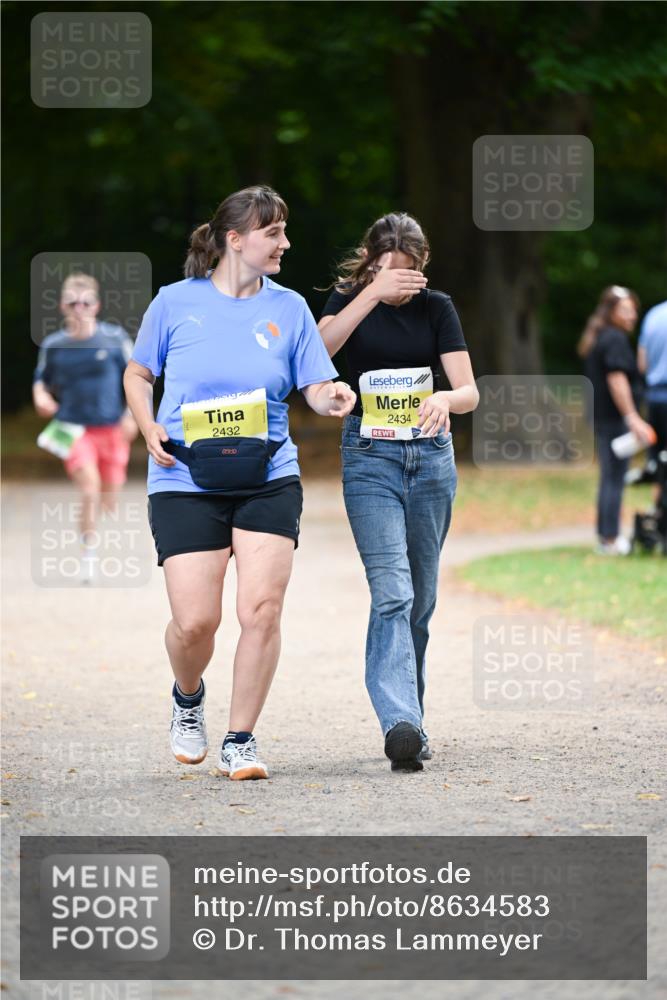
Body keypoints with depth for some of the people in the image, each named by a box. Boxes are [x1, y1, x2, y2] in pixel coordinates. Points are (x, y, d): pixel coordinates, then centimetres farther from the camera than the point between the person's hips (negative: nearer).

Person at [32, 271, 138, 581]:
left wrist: (132, 415, -7)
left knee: (110, 497, 9)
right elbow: (42, 378, 15)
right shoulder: (52, 345, -1)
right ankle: (88, 555, -9)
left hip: (111, 428, 1)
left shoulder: (115, 338, -4)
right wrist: (40, 395, -7)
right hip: (73, 428, -1)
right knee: (90, 488, -21)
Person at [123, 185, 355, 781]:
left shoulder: (288, 307, 7)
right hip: (186, 481, -1)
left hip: (269, 480, 1)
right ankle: (188, 700, 27)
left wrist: (332, 396, -16)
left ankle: (241, 742, 4)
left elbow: (315, 387, 7)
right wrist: (150, 430, -3)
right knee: (195, 622, -8)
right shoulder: (176, 302, 3)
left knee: (262, 610, -12)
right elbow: (137, 375, 14)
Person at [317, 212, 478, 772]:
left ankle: (407, 714, 21)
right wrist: (373, 293, -27)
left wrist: (445, 399, -27)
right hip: (371, 457, -3)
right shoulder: (350, 298, 0)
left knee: (421, 597, 9)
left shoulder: (436, 307, 4)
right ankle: (401, 724, -29)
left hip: (431, 454, 3)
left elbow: (470, 392, -3)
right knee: (392, 591, -18)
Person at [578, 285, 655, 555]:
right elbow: (617, 379, -21)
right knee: (615, 478, -6)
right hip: (615, 418, -10)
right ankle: (610, 540, -5)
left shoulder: (595, 338, 17)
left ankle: (605, 535, 20)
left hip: (600, 418, 10)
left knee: (608, 477, 15)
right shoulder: (615, 339, -14)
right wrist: (632, 418, -21)